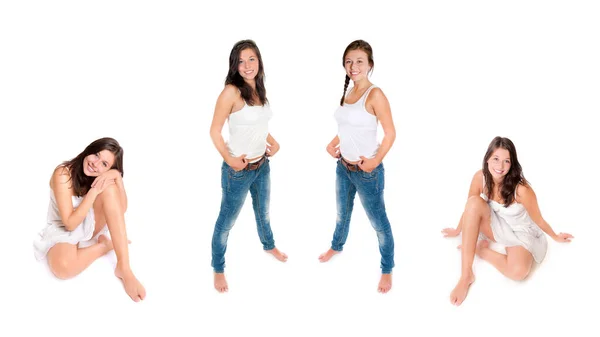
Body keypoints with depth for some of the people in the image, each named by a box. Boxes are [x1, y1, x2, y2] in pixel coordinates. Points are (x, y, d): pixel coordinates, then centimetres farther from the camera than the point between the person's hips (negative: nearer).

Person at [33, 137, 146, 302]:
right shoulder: (63, 174, -24)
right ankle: (105, 245, -9)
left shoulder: (103, 177, -9)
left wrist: (117, 176, -30)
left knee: (109, 188, -28)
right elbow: (70, 223, -25)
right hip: (64, 229, -4)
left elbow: (121, 209, -19)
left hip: (89, 223, 5)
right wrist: (94, 191, -31)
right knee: (63, 267, -40)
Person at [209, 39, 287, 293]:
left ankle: (269, 245, 56)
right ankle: (218, 269, 31)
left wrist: (273, 142, 2)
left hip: (262, 165, 7)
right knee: (226, 222, 10)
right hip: (238, 170, -7)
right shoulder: (231, 91, -21)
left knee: (263, 212, 30)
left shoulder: (259, 89, 1)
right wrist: (228, 158, -23)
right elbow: (215, 131, -17)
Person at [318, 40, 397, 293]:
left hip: (366, 171, -8)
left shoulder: (375, 94, -18)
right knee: (342, 213, 29)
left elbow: (390, 133, -18)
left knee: (378, 223, 7)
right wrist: (332, 144, 6)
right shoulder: (349, 92, 5)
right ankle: (337, 246, 54)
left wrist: (375, 161, -22)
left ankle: (387, 270, 24)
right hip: (343, 167, 8)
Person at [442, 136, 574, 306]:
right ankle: (466, 275, -26)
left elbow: (538, 220, -12)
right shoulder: (480, 177, -18)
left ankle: (481, 250, -3)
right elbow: (470, 208, -1)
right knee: (474, 203, -31)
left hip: (520, 232, -4)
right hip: (496, 226, 4)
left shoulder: (521, 189, -30)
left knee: (518, 272, -35)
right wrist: (457, 230, 11)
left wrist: (555, 237, 3)